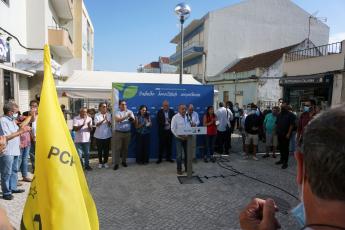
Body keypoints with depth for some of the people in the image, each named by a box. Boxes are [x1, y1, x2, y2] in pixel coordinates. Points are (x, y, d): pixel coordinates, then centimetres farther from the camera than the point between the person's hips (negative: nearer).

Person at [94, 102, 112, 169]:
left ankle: (105, 162, 20)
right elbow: (97, 124, -12)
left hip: (107, 135, 1)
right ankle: (100, 162, 20)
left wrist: (106, 119, -23)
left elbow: (109, 124, -4)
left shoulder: (109, 115, 3)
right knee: (99, 150, 7)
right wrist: (103, 120, -27)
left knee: (106, 150, 7)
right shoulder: (97, 115, -2)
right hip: (99, 136, -1)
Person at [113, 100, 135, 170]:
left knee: (125, 148, 11)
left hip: (127, 132, 3)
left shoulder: (130, 112, 6)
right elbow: (118, 120, -20)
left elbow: (133, 120, -4)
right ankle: (116, 163, 3)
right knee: (118, 148, -1)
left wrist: (131, 117, -27)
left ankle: (124, 161, 25)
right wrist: (126, 116, -30)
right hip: (118, 132, -3)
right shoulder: (117, 112, -2)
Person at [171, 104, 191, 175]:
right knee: (179, 154, -1)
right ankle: (179, 169, 12)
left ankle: (187, 168, 22)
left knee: (187, 154, 10)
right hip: (179, 138, -5)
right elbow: (173, 129, -11)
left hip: (187, 138, 5)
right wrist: (179, 136, -15)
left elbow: (189, 127, 11)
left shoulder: (187, 117, 7)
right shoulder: (175, 117, -8)